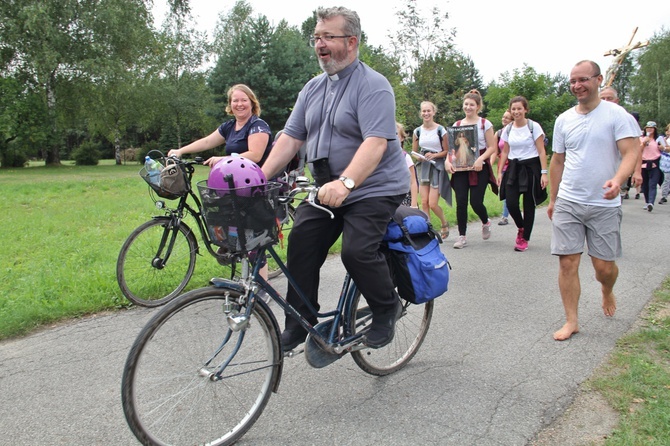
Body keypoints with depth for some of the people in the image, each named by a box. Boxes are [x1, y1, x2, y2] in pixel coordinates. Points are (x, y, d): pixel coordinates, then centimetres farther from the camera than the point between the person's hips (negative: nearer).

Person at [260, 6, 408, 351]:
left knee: (357, 250, -22)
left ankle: (387, 309, 7)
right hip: (327, 190, 7)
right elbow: (290, 138, 7)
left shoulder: (372, 86, -12)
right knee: (301, 244, -7)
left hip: (374, 189, -6)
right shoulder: (313, 89, 11)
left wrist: (345, 182, -40)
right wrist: (260, 178, -5)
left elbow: (375, 143, -26)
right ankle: (299, 324, 7)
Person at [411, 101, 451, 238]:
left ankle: (445, 223, 21)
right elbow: (414, 152, 13)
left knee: (433, 204, -7)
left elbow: (446, 151, -1)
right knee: (424, 202, -2)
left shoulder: (441, 130, -4)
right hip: (423, 167, 4)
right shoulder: (417, 131, 6)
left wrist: (434, 155, -16)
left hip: (437, 167, -4)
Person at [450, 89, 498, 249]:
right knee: (461, 202, -5)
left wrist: (480, 159, -18)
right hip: (460, 169, 3)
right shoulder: (457, 125, 9)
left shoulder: (485, 124, 1)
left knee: (476, 202, -5)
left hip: (479, 169, -2)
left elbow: (492, 147, -3)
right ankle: (462, 236, 5)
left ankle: (486, 223, 29)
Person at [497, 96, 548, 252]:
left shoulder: (534, 127, -5)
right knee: (511, 203, -8)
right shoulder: (507, 129, 7)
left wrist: (544, 173, -13)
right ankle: (521, 228, 23)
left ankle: (524, 239, 14)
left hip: (531, 168, -3)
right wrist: (500, 172, 7)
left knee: (529, 205, 2)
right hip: (513, 168, 3)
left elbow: (541, 152, -7)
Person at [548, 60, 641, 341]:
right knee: (567, 262, -1)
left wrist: (618, 180, -33)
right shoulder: (563, 120, 8)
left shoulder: (617, 115, -4)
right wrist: (553, 199, 17)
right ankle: (571, 321, 11)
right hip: (567, 203, 3)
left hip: (604, 205, -3)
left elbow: (630, 152, -13)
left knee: (604, 267, 4)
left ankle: (607, 291, 40)